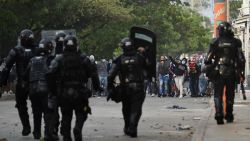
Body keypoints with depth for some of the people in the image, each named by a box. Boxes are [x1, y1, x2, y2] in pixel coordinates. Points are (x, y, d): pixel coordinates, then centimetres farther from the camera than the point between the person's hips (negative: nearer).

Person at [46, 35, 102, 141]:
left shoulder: (59, 59, -1)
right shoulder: (83, 58, -2)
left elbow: (50, 74, -11)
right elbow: (93, 73, -5)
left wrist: (52, 89, -2)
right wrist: (97, 86, 7)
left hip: (63, 93, 1)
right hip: (80, 92, -1)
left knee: (66, 116, 13)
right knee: (81, 114, 10)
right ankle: (77, 129, -16)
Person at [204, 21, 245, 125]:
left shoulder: (215, 42, -2)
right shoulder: (235, 42, 3)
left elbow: (209, 59, -2)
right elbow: (241, 59, 3)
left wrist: (208, 71, 5)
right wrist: (240, 71, 9)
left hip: (218, 72, -2)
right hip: (232, 73, 2)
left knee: (218, 95, 0)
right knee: (230, 95, 14)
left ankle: (219, 115, -15)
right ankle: (229, 116, 19)